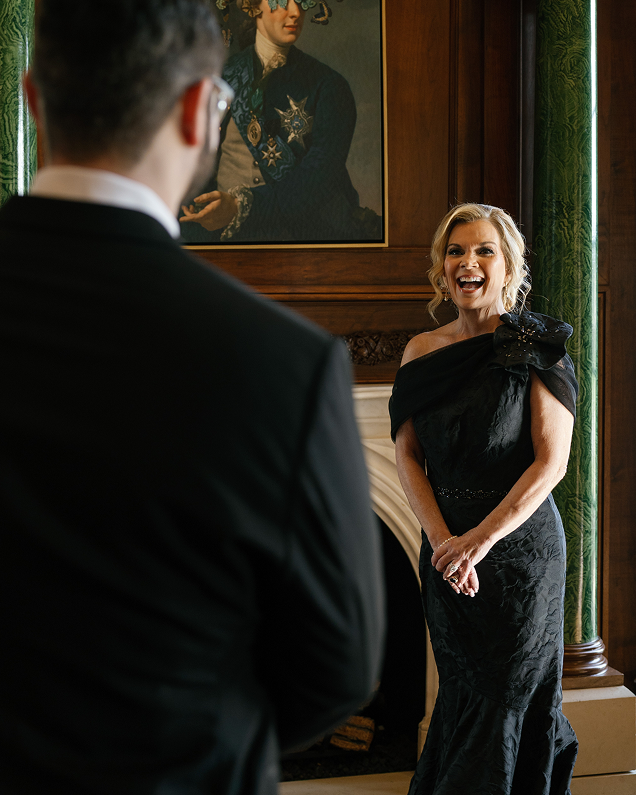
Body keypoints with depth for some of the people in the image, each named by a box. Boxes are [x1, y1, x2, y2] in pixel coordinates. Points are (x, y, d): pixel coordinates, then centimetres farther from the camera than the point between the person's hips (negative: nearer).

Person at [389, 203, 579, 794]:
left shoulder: (536, 349, -7)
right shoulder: (422, 351, 6)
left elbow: (551, 462, -13)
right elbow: (408, 455, 3)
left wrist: (481, 538, -19)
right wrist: (442, 538, -11)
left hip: (520, 547, -4)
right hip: (446, 550, 4)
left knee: (509, 696, 4)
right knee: (460, 693, 13)